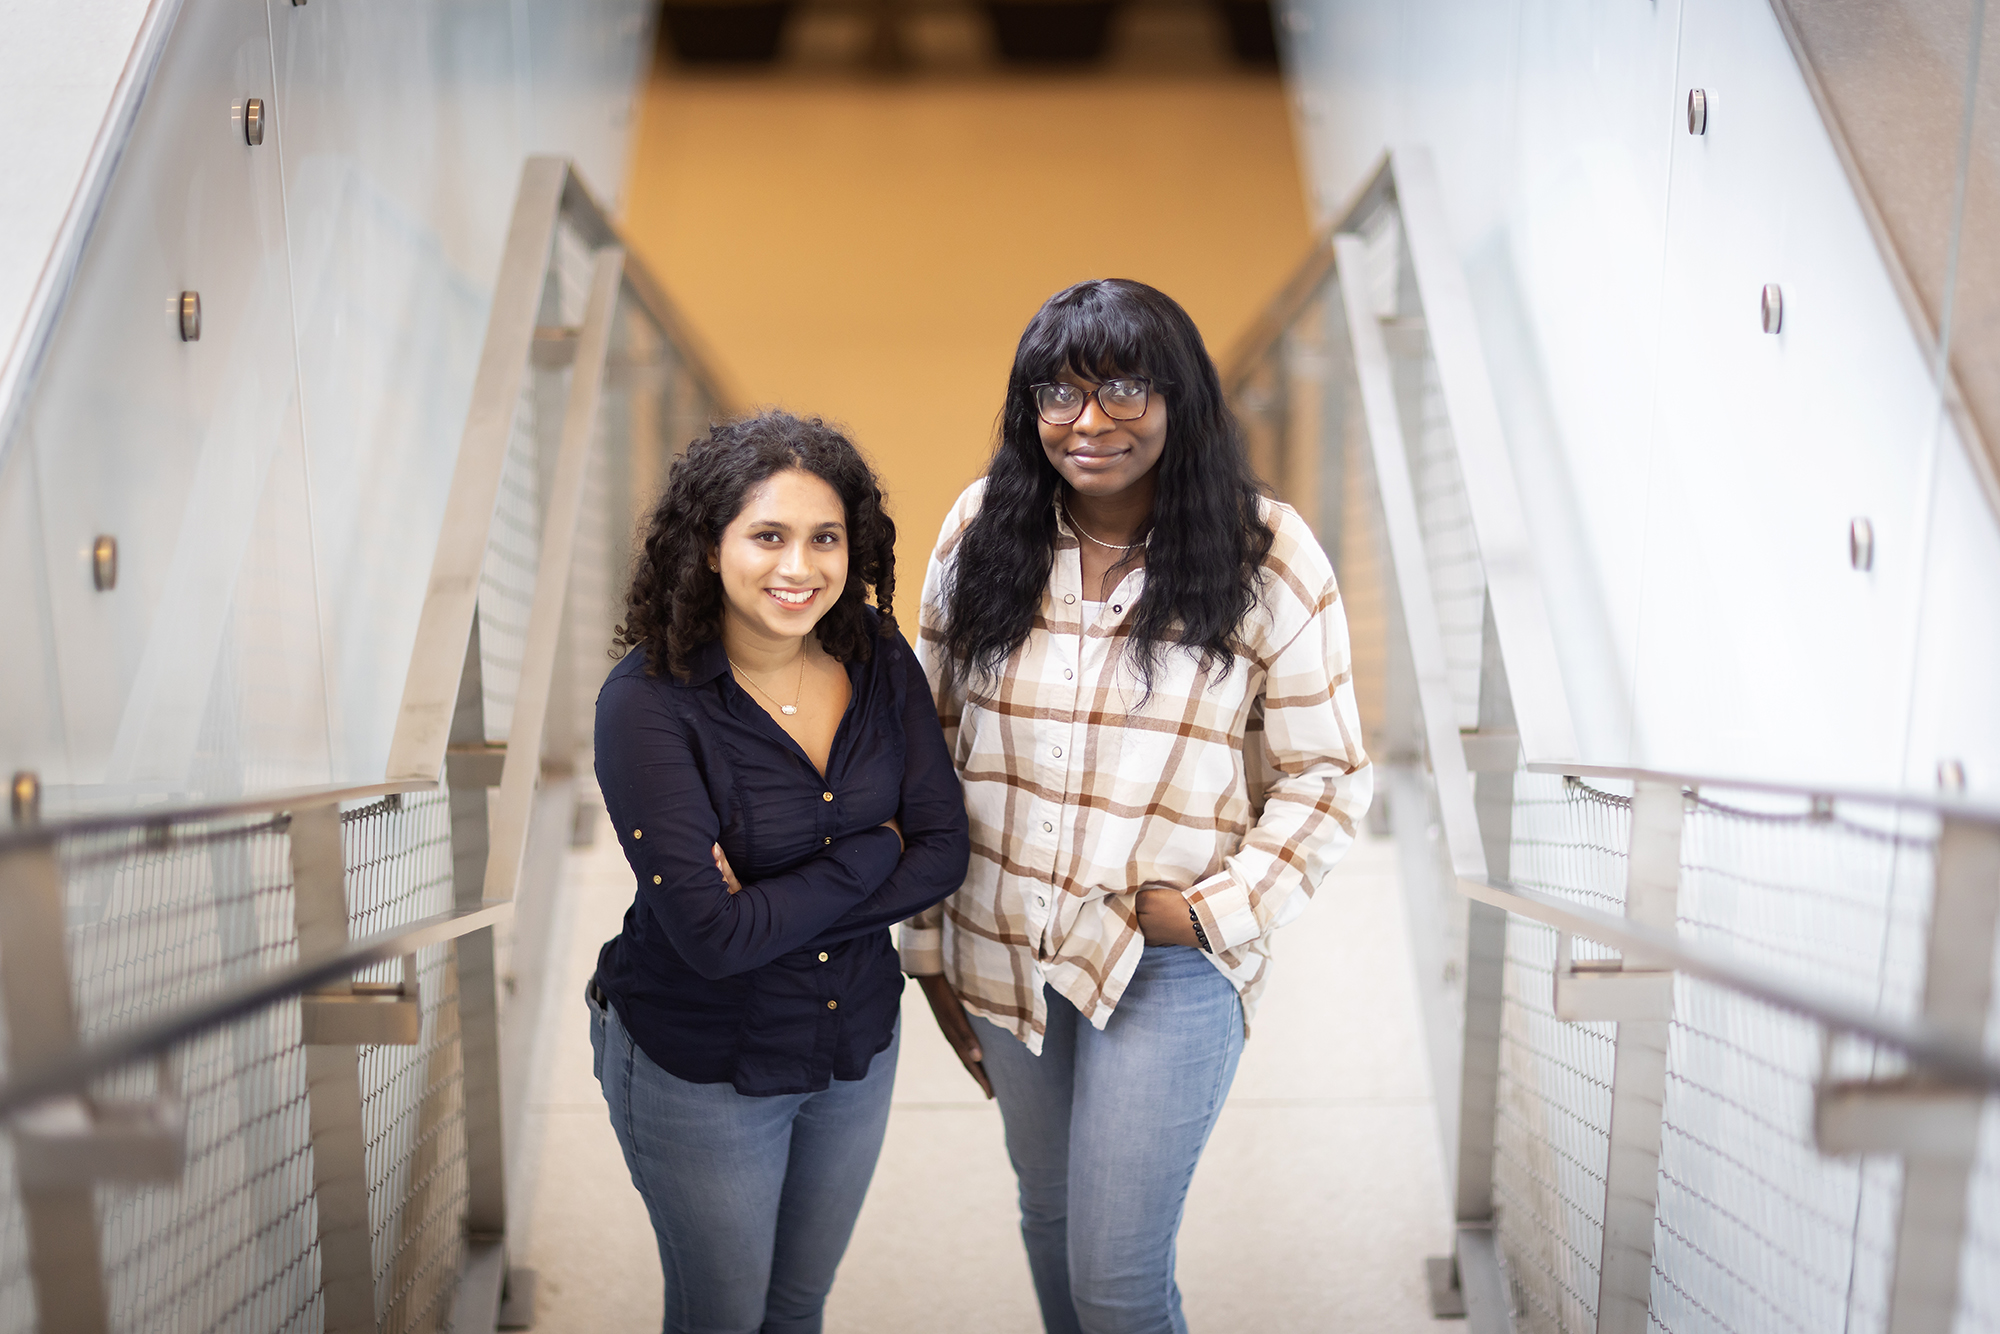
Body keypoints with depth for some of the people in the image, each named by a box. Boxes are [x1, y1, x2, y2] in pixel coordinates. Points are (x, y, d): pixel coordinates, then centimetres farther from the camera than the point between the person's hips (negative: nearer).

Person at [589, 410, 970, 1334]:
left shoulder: (881, 662, -10)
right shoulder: (647, 701, -24)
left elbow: (943, 853, -12)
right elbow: (710, 934, -29)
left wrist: (777, 911, -23)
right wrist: (870, 852, -21)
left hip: (859, 1045, 4)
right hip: (699, 1070, -4)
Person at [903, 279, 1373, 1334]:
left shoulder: (1266, 556, -9)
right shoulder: (980, 531, -1)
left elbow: (1327, 773, -3)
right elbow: (931, 744, 4)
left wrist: (1221, 908, -15)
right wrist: (928, 944, 4)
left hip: (1171, 962, -3)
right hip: (1002, 949, 4)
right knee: (1050, 1215, 22)